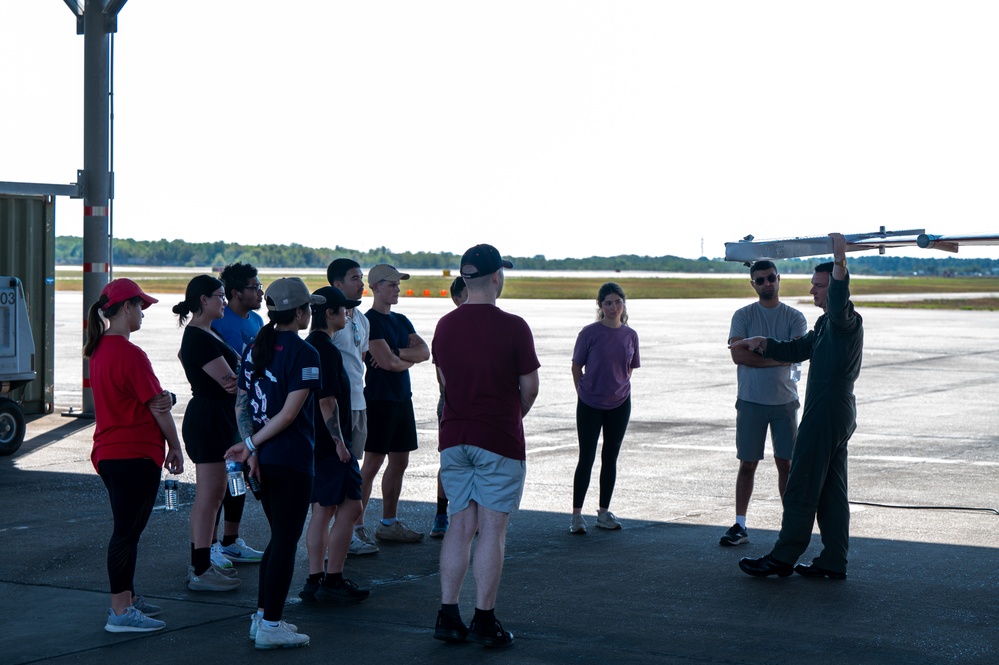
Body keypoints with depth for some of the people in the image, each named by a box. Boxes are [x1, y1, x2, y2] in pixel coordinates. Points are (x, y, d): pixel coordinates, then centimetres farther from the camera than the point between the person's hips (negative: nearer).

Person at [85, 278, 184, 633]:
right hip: (136, 454, -9)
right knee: (128, 531, -4)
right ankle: (121, 612, -1)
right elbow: (157, 406, -13)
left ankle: (126, 598, 29)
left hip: (108, 453, 9)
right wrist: (175, 446, -2)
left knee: (127, 528, 19)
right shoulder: (130, 354, -19)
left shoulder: (99, 349, 10)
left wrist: (161, 398, -12)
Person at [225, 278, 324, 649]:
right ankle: (269, 627, 3)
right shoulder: (304, 354, -13)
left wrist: (251, 447, -3)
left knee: (279, 538, 19)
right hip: (291, 459, -8)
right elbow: (290, 414, -19)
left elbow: (241, 404, 5)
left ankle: (262, 616, 23)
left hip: (263, 460, 8)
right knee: (286, 541, 0)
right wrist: (251, 445, -12)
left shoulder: (255, 348, 9)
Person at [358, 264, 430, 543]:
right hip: (379, 400, -8)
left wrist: (396, 353, -12)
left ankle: (389, 523, 19)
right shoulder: (370, 320, -10)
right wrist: (408, 360, 0)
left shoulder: (401, 321, 16)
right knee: (372, 464, -7)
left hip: (402, 399, 8)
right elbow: (387, 362, -20)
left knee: (399, 462, 11)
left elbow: (424, 352, 4)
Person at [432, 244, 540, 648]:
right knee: (492, 528, 0)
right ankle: (484, 620, 2)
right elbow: (529, 388, -5)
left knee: (460, 525, 10)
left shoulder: (445, 325, 4)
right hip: (499, 440, -5)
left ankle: (448, 616, 9)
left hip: (454, 436, 5)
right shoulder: (513, 327, -11)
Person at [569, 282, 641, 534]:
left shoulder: (630, 335, 1)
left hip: (619, 404, 3)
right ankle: (577, 514, 4)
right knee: (586, 458, -2)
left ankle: (604, 512, 19)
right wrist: (584, 393, 2)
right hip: (590, 405, -3)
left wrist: (619, 388, 8)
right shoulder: (590, 333, -9)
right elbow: (576, 367, -2)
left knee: (610, 458, 10)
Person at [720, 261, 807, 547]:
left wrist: (755, 351, -13)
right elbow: (738, 355, -12)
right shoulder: (743, 316, 1)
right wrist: (778, 356, -14)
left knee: (786, 463, 4)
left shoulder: (795, 318, 3)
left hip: (785, 401, 0)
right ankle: (740, 526, 7)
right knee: (747, 464, 3)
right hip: (751, 401, 0)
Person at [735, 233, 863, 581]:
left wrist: (839, 260, -46)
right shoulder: (825, 324, 19)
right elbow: (797, 350, 28)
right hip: (837, 412, 10)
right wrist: (763, 343, 15)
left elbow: (839, 302, -36)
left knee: (801, 488, -5)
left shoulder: (845, 321, -13)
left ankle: (783, 558, 1)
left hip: (827, 413, -10)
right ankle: (833, 562, 13)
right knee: (831, 490, 10)